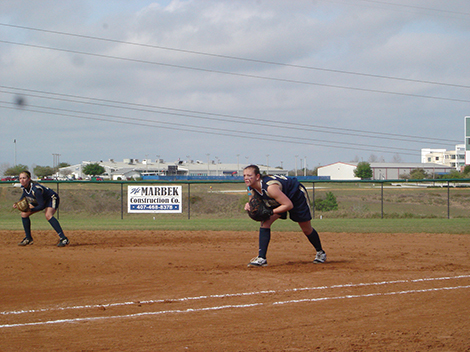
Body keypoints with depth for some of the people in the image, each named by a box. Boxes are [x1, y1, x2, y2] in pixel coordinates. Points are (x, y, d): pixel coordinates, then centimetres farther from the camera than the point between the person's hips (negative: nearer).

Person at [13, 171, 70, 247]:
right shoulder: (24, 187, -14)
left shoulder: (36, 189, -36)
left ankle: (63, 239, -38)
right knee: (24, 214, 1)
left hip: (52, 198, -9)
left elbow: (42, 206, -32)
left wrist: (31, 209, -40)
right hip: (41, 201, 9)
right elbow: (23, 197, 9)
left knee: (48, 215, -35)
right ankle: (28, 239, 14)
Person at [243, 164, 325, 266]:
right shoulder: (251, 187, -17)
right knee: (265, 222, -15)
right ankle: (261, 259, -16)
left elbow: (289, 205, -37)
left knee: (307, 230, 9)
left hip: (298, 195, -7)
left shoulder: (270, 187, -42)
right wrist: (249, 205, -23)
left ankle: (320, 253, 36)